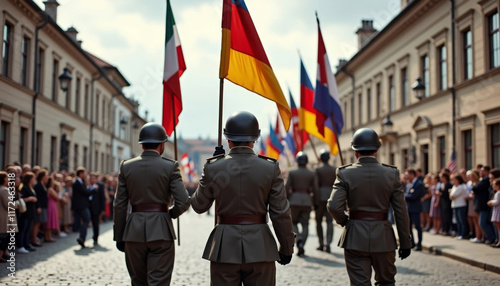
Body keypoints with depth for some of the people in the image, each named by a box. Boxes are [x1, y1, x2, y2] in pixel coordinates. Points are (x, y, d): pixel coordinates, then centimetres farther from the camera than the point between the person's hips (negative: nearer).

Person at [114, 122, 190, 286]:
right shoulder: (170, 167, -4)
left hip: (134, 231, 3)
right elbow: (183, 202, -10)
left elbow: (119, 205, 3)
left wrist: (118, 237, 9)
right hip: (161, 231, -3)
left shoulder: (126, 167, 3)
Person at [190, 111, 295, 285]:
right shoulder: (271, 168, -5)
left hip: (224, 248, 0)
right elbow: (281, 214, -5)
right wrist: (286, 248, 7)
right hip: (259, 248, 0)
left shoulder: (213, 167, -4)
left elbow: (198, 206, 8)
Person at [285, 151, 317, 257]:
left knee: (293, 222, 14)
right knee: (305, 225, 7)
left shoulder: (292, 173, -1)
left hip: (294, 200, -1)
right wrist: (315, 203, 9)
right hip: (307, 201, 1)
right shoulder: (312, 174, 3)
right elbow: (315, 190, 1)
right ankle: (301, 248, -6)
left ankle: (298, 239, -15)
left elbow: (287, 188, -3)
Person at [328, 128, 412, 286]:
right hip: (383, 237, 1)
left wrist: (344, 221, 6)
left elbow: (334, 206, -15)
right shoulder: (392, 173, -2)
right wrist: (405, 243, 6)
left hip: (355, 237, -1)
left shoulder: (345, 173, -6)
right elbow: (401, 212, -2)